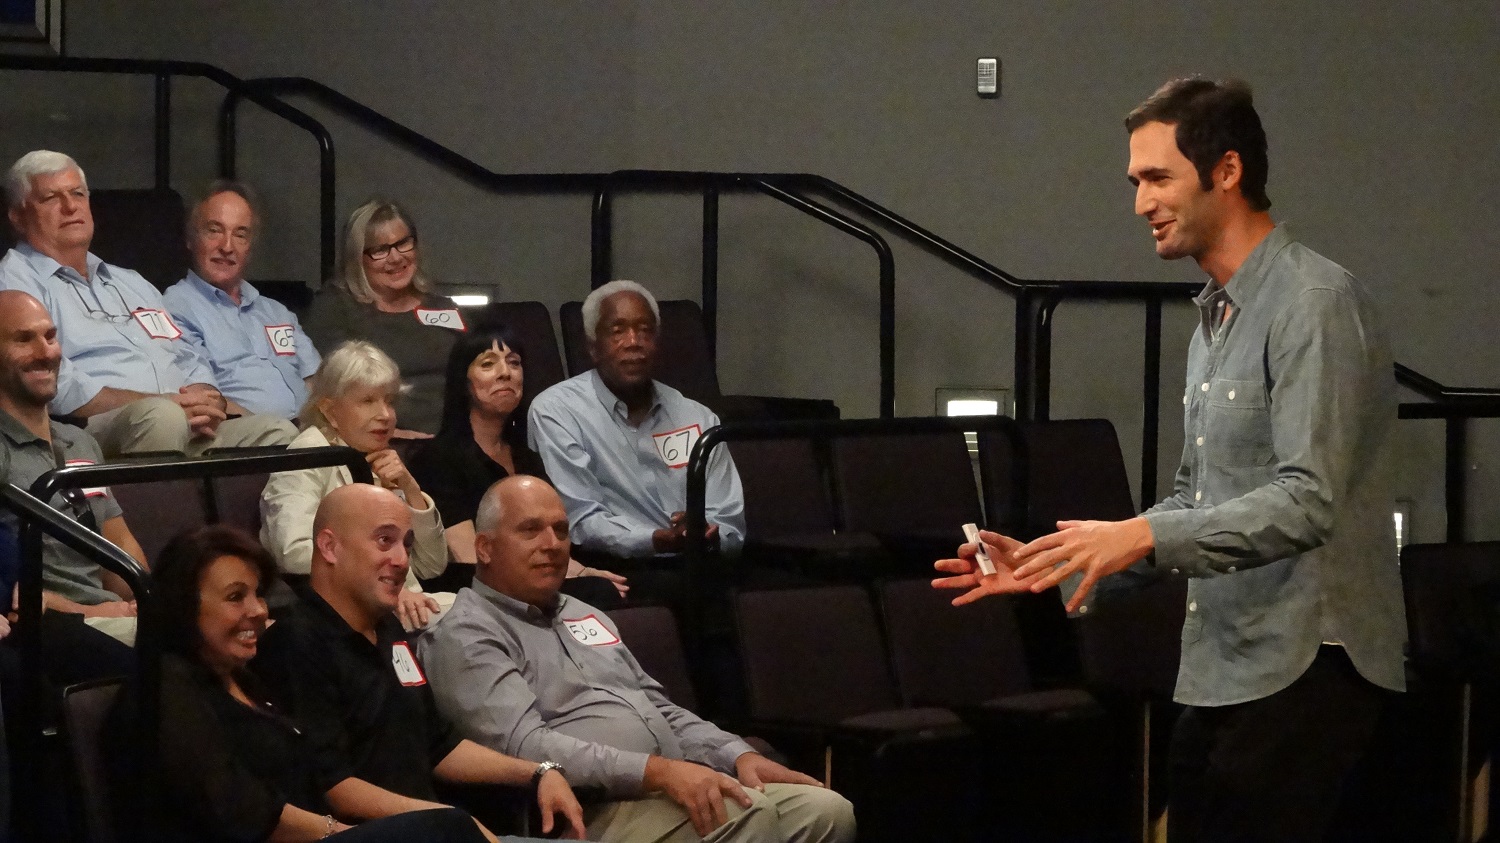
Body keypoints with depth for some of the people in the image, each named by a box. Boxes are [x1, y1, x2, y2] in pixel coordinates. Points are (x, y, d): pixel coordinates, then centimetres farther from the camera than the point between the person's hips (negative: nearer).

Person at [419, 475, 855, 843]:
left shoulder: (584, 616, 27)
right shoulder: (466, 637, -2)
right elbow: (524, 746, -16)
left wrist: (738, 756, 7)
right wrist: (656, 772, -24)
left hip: (679, 789, 8)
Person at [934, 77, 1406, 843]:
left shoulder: (1315, 305, -12)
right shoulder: (1216, 321, 19)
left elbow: (1307, 501, -21)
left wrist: (1146, 537, -29)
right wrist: (1055, 566, 11)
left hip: (1303, 670, -9)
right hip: (1222, 672, 9)